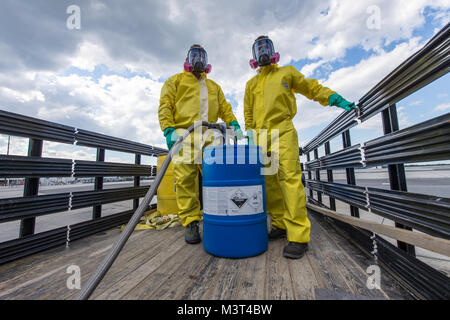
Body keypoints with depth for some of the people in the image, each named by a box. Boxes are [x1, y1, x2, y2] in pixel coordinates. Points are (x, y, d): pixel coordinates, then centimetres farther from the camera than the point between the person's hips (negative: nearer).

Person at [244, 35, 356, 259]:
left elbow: (312, 88, 21)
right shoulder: (251, 84, 27)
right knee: (269, 182, 0)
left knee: (290, 178, -17)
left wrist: (336, 98, 6)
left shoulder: (287, 72, 21)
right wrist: (250, 132, 13)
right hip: (260, 136, 4)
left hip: (283, 132, -4)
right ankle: (280, 225, 12)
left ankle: (298, 235, -12)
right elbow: (248, 112, 24)